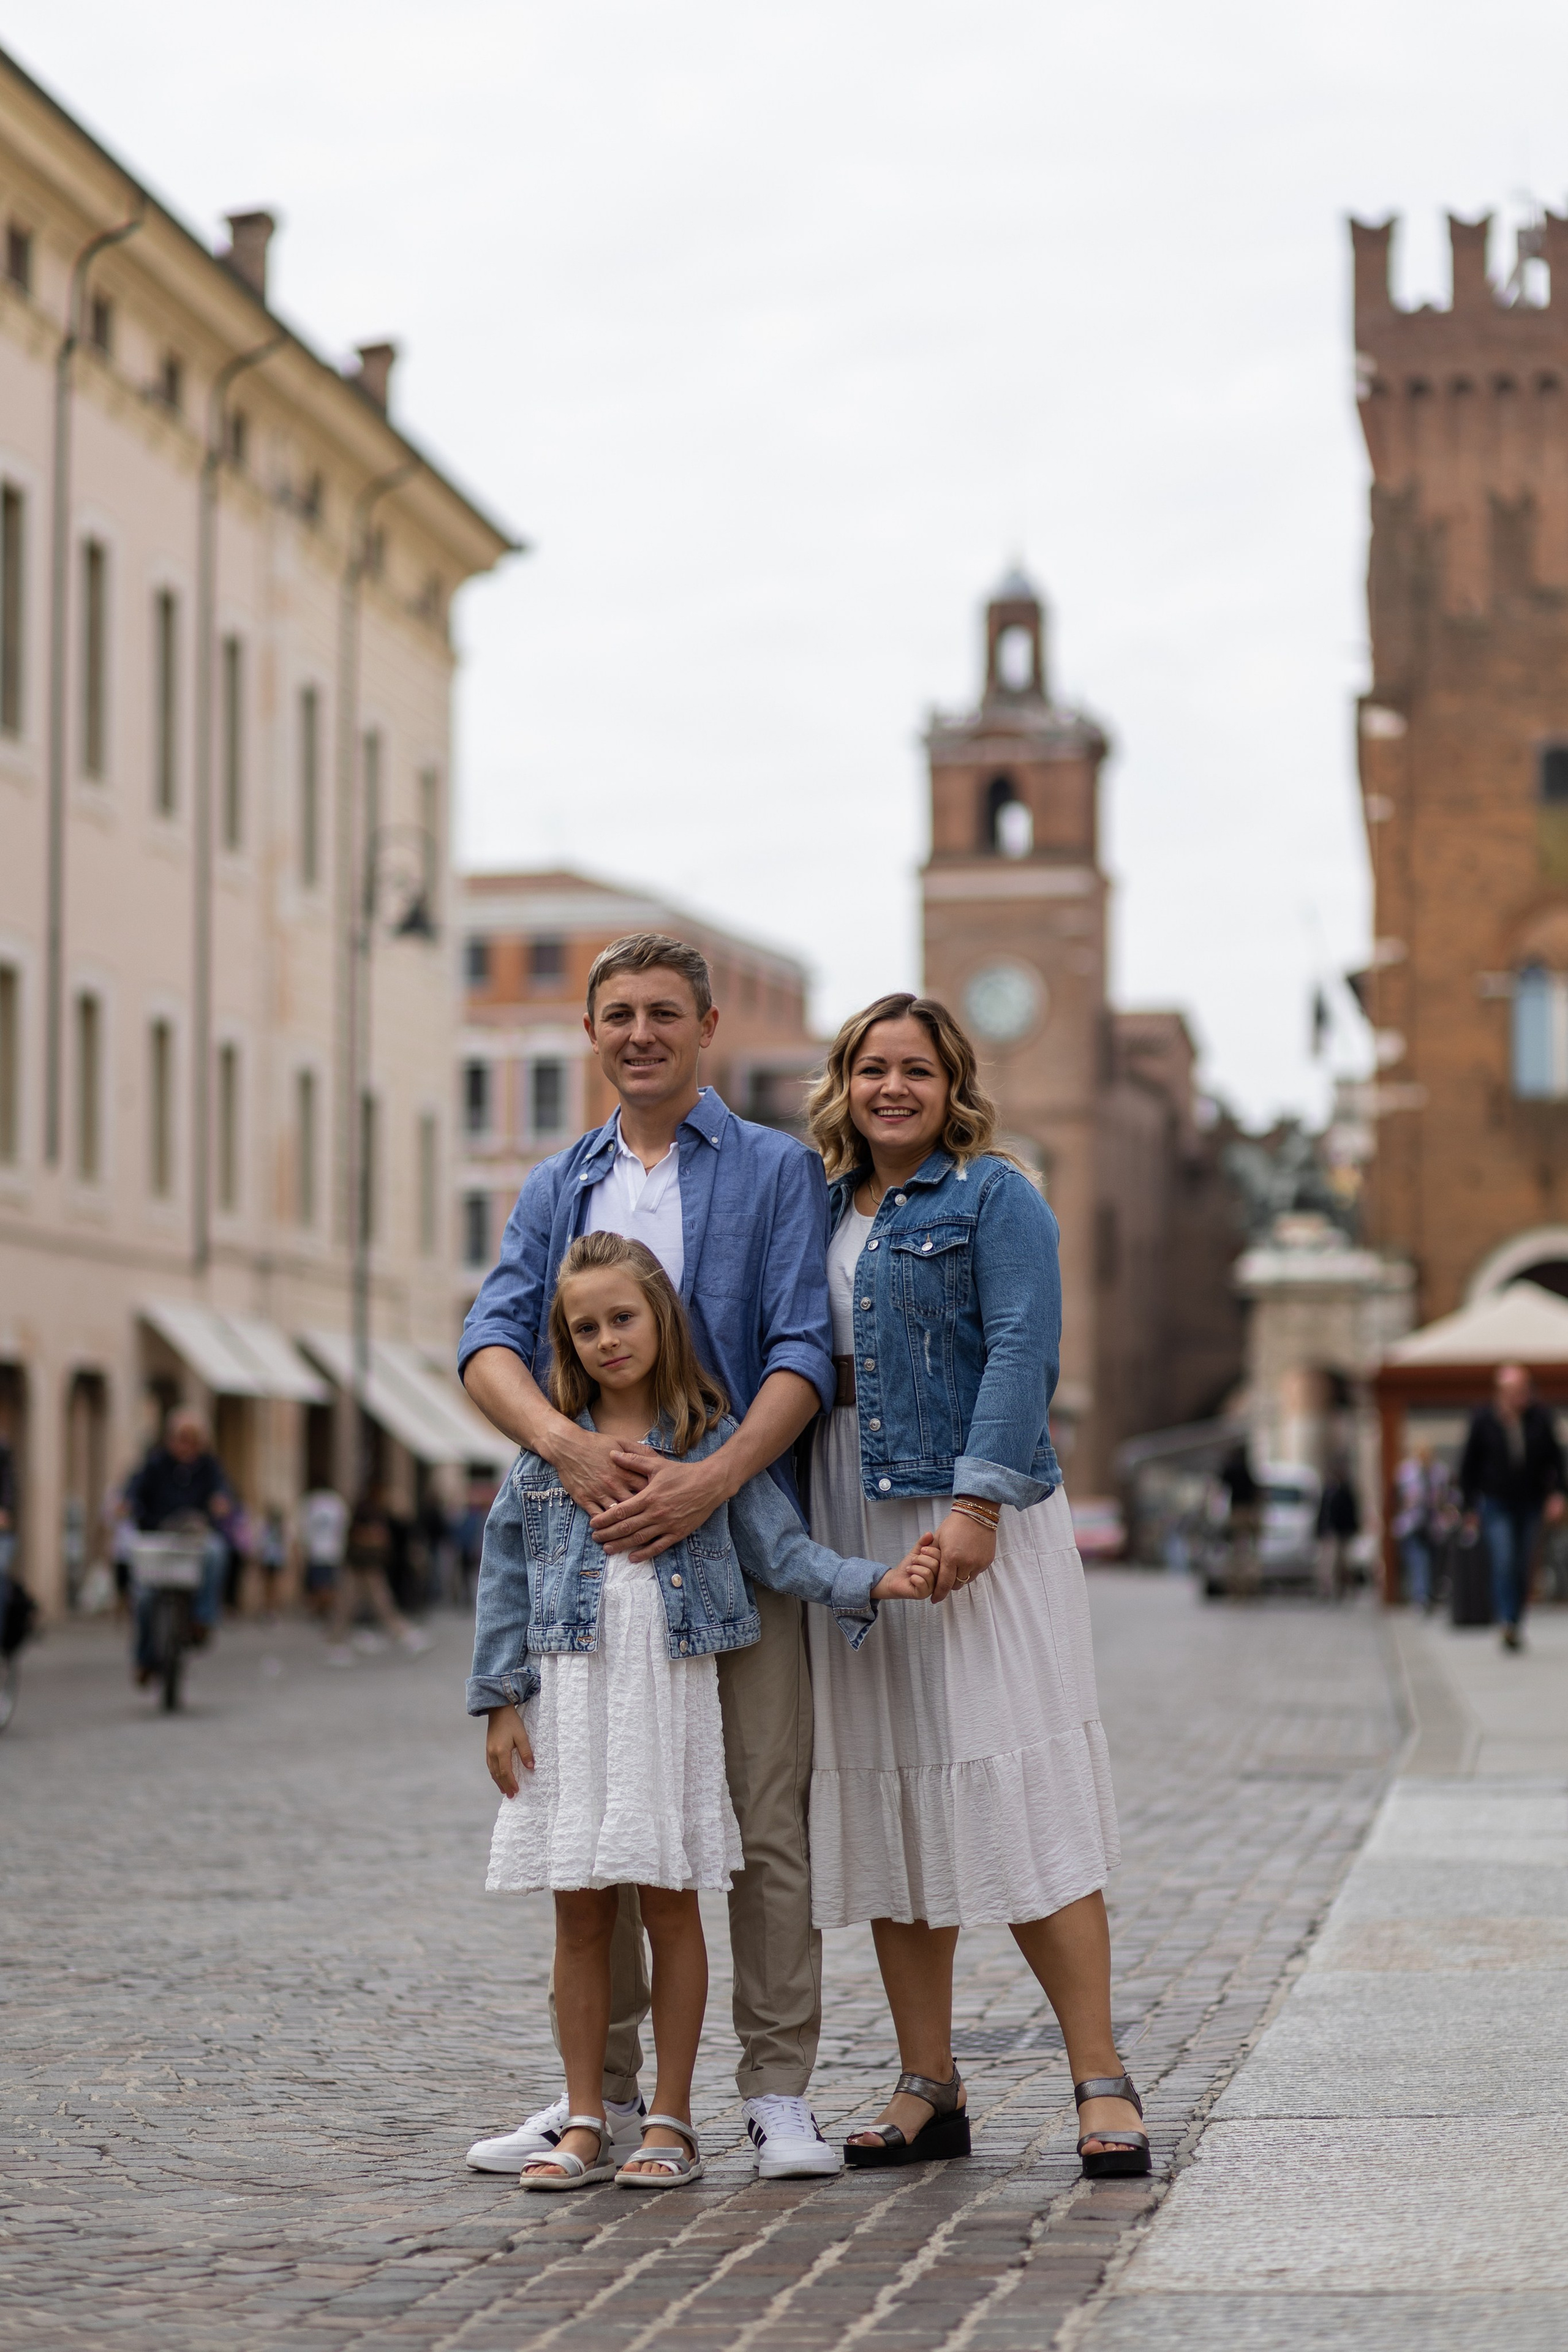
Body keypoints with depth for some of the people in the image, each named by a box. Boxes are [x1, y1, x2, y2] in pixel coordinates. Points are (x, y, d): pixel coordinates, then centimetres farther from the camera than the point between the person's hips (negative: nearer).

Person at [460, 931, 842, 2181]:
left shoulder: (776, 1171, 5)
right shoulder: (560, 1188, 15)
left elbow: (804, 1353, -6)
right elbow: (492, 1343, 2)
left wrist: (711, 1480, -21)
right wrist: (566, 1441, -20)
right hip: (591, 1530, 4)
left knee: (767, 1816, -5)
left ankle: (779, 2091, 2)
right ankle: (603, 2090, 16)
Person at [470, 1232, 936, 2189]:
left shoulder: (712, 1436, 2)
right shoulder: (547, 1444, 6)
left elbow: (778, 1545, 0)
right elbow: (506, 1574, 7)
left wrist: (871, 1581, -16)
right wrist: (502, 1701, 2)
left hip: (674, 1688, -1)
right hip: (571, 1692, 1)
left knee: (671, 1903, 3)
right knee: (580, 1913, 5)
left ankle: (671, 2121, 11)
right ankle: (585, 2121, 13)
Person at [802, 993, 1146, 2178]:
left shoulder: (994, 1196, 0)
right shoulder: (822, 1209, 17)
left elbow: (1021, 1354, -11)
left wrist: (977, 1503, -21)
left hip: (970, 1517, -6)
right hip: (850, 1527, 6)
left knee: (1013, 1792, -11)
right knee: (885, 1800, 5)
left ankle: (1102, 2082, -7)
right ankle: (930, 2090, 11)